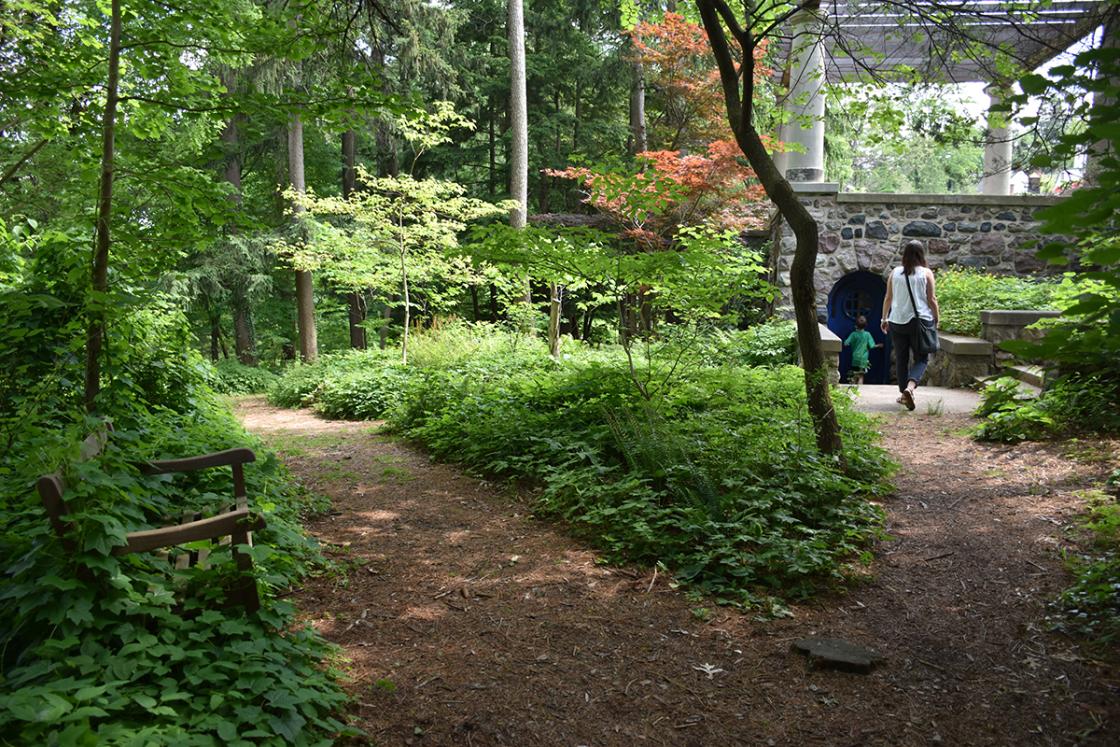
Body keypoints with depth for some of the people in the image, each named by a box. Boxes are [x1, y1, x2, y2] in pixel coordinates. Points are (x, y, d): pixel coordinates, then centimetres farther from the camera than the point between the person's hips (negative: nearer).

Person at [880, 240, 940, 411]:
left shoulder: (895, 273, 3)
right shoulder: (926, 273, -4)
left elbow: (888, 298, 6)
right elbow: (931, 299, -4)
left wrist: (884, 318, 15)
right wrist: (937, 318, 8)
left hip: (897, 321, 2)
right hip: (920, 320, -2)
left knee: (901, 359, 12)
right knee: (922, 358, 5)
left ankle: (904, 393, 19)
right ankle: (910, 387, -19)